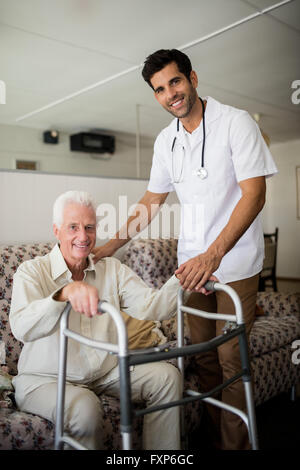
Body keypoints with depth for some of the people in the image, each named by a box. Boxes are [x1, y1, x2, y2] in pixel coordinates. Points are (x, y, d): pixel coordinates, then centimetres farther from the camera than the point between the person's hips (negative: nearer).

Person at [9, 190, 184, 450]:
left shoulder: (112, 269, 3)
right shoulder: (32, 271, -10)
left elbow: (150, 306, -11)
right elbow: (22, 328, -30)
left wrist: (181, 281, -30)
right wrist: (66, 292, -48)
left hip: (107, 372, 5)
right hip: (45, 379, -4)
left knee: (166, 375, -11)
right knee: (84, 407, -34)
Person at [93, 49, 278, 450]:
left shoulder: (236, 122, -8)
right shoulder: (166, 140, 9)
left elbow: (254, 194, -16)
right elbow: (153, 199, 16)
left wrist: (214, 254, -26)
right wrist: (112, 245, 10)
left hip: (234, 264, -5)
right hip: (191, 264, 5)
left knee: (230, 360, -2)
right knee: (203, 355, 12)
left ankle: (235, 444, 17)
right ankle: (216, 439, 28)